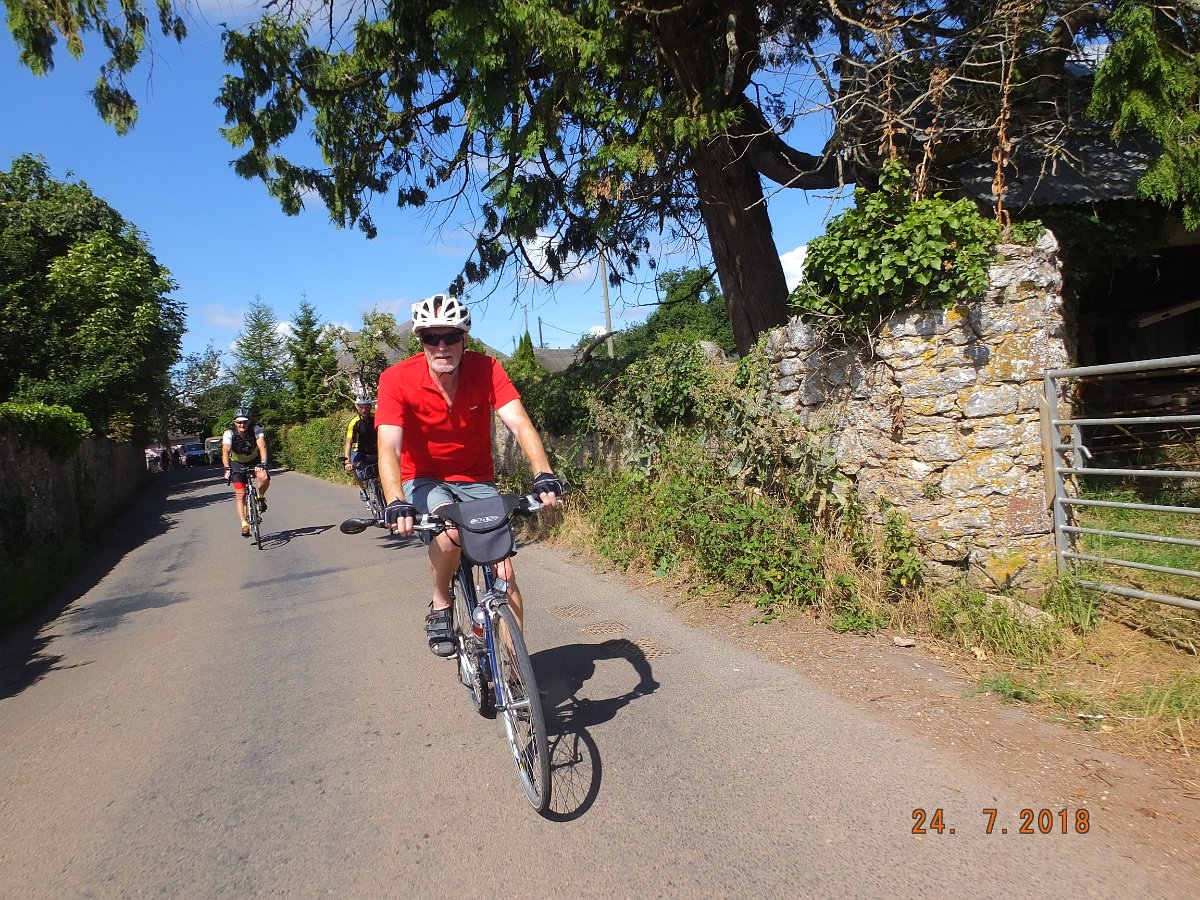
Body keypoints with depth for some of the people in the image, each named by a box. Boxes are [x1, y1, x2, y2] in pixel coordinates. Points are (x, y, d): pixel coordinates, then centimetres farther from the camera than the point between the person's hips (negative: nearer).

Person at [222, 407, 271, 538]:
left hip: (254, 461, 0)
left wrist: (263, 463, -48)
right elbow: (225, 452, -30)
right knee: (240, 495, -11)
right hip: (237, 464, 0)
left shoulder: (256, 429, -23)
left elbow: (262, 447, -33)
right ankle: (244, 525, -7)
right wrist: (227, 469, -44)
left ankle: (260, 497, 1)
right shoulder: (229, 434, -22)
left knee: (265, 478, -30)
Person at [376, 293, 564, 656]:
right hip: (423, 480, -2)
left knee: (504, 571, -10)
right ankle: (439, 606, -6)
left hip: (476, 480, 2)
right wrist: (396, 504, -47)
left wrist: (543, 474, -44)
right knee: (450, 526, -35)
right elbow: (389, 448, -30)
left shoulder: (485, 369, -17)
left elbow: (519, 424, -27)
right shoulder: (397, 379, -21)